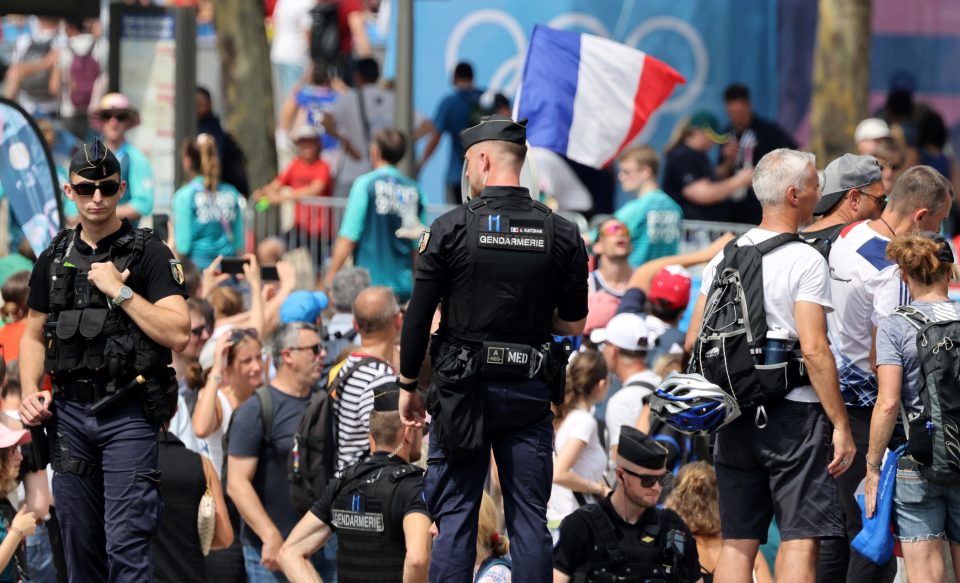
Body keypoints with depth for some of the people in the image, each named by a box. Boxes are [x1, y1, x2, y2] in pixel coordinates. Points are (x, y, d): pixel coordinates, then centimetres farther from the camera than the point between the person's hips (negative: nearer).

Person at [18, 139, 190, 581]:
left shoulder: (148, 254, -4)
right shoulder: (54, 259, 11)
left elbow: (178, 334, -12)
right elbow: (34, 334, 18)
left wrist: (120, 290, -16)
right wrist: (31, 392, 2)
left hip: (129, 414, -5)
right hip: (69, 413, 5)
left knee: (126, 547, -11)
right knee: (80, 545, 10)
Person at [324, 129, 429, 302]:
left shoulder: (366, 184, -5)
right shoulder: (414, 190, 6)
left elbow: (348, 238, -9)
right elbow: (419, 247, 10)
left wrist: (330, 277, -3)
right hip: (403, 285, 4)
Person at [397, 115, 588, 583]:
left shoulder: (451, 229, -6)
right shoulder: (562, 235, 0)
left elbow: (418, 316, -3)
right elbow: (573, 325, 4)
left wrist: (408, 386, 8)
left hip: (463, 391, -2)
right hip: (530, 394, 2)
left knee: (455, 516, 2)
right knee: (530, 518, 5)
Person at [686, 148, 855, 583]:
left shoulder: (725, 257, 10)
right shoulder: (805, 261, -10)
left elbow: (693, 342, 12)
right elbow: (813, 348, -17)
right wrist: (841, 425, -15)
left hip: (735, 413, 6)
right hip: (794, 413, -6)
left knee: (737, 542, 8)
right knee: (800, 538, -6)